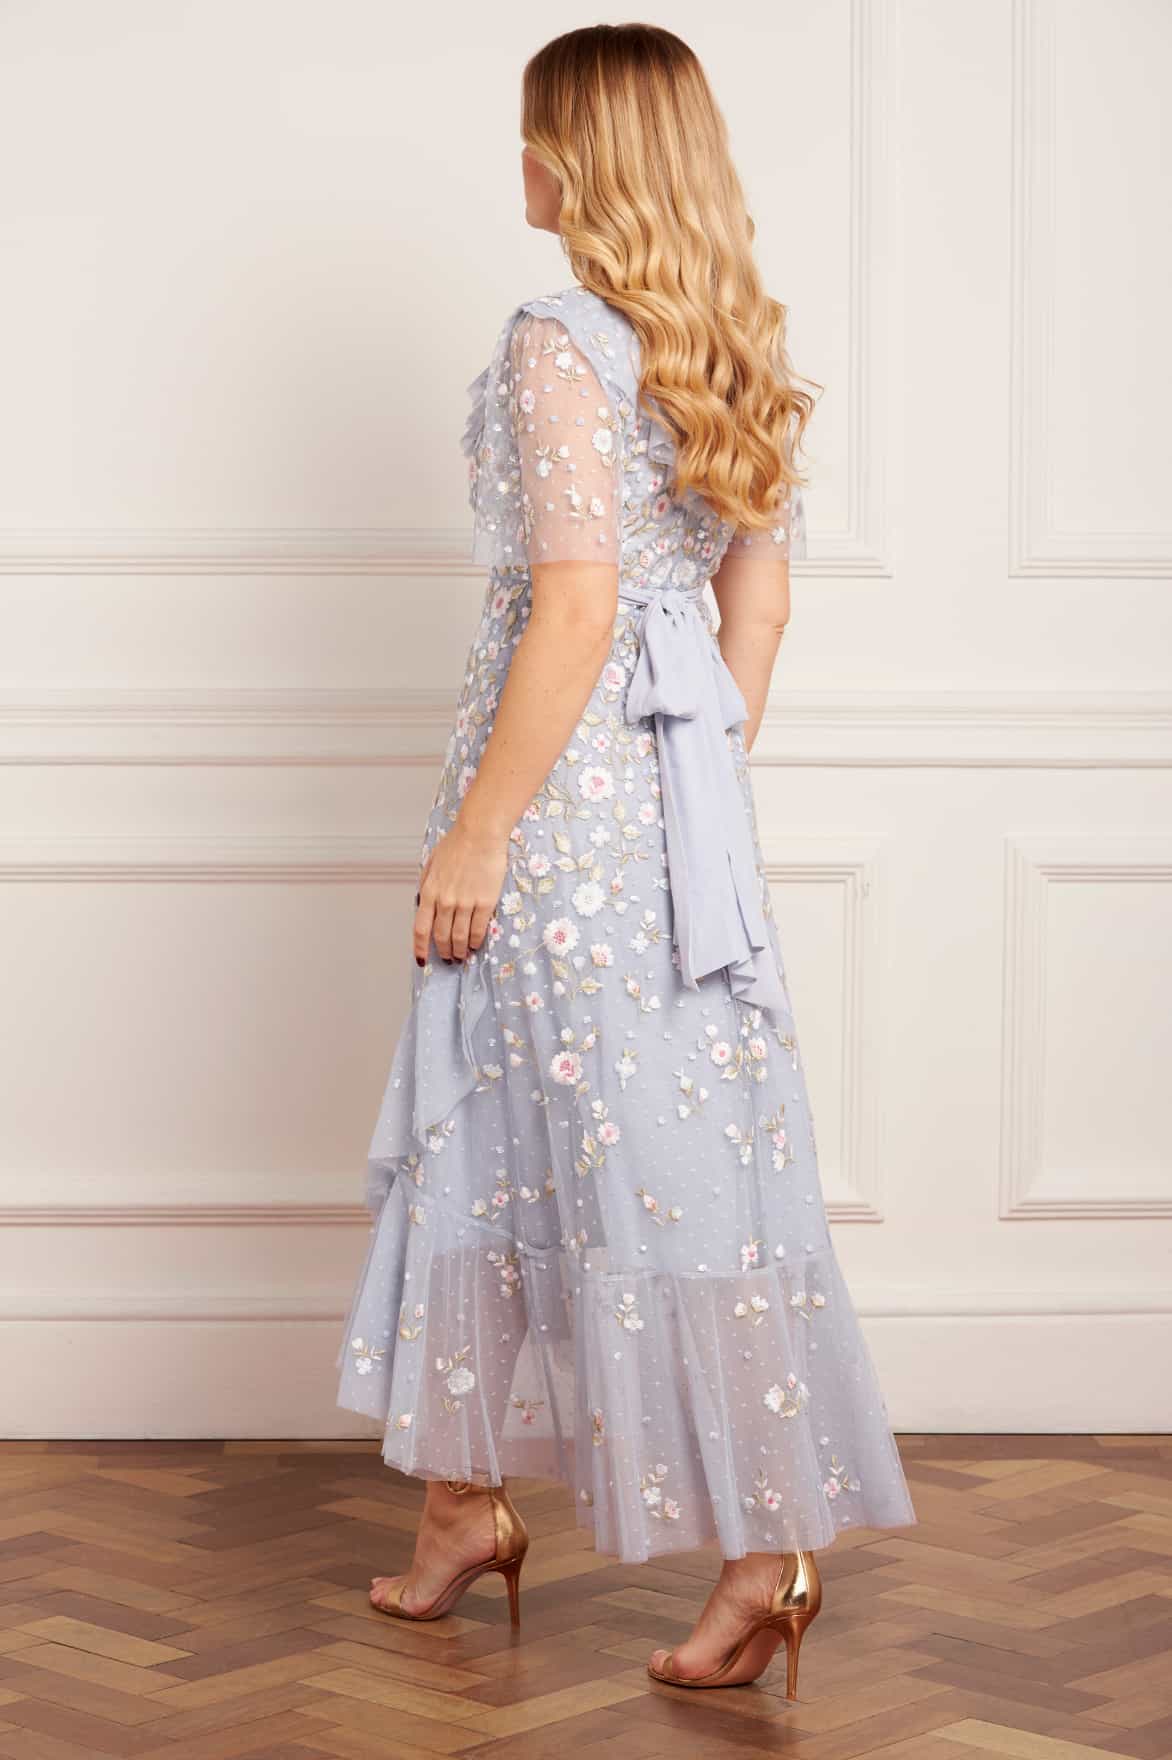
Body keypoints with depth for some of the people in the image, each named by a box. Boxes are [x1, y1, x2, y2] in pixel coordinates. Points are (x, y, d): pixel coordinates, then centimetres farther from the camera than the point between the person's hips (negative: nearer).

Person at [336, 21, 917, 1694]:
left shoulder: (558, 343, -15)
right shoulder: (734, 344, 10)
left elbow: (575, 609, -20)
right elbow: (761, 592, 13)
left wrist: (477, 832, -15)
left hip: (570, 779, -9)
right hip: (682, 775, 9)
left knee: (661, 1157, -3)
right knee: (499, 1133, 17)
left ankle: (766, 1548, 3)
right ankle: (470, 1499, 27)